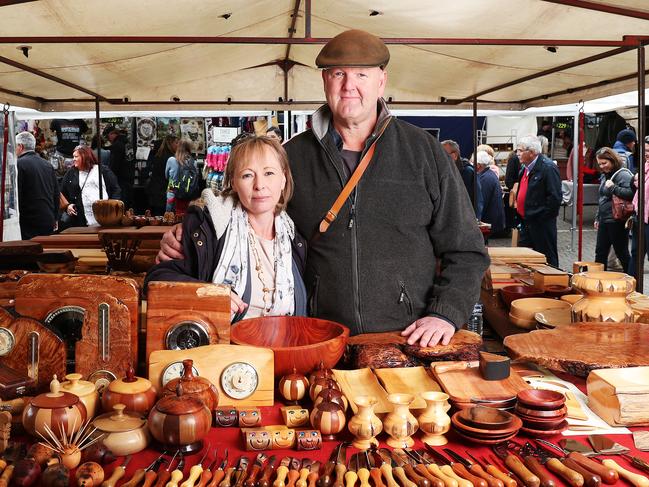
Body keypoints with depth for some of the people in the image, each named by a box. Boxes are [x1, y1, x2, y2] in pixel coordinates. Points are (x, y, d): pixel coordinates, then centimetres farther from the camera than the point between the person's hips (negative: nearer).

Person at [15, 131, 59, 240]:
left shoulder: (20, 164, -10)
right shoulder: (48, 165, 10)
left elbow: (16, 194, -12)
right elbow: (56, 194, 15)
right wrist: (54, 218, 22)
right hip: (49, 221, 6)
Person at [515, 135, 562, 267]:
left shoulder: (548, 168, -14)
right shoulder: (525, 168, 13)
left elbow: (555, 197, -20)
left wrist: (538, 216, -17)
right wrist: (521, 217, 13)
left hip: (542, 225, -9)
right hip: (526, 224, 9)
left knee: (547, 260, 2)